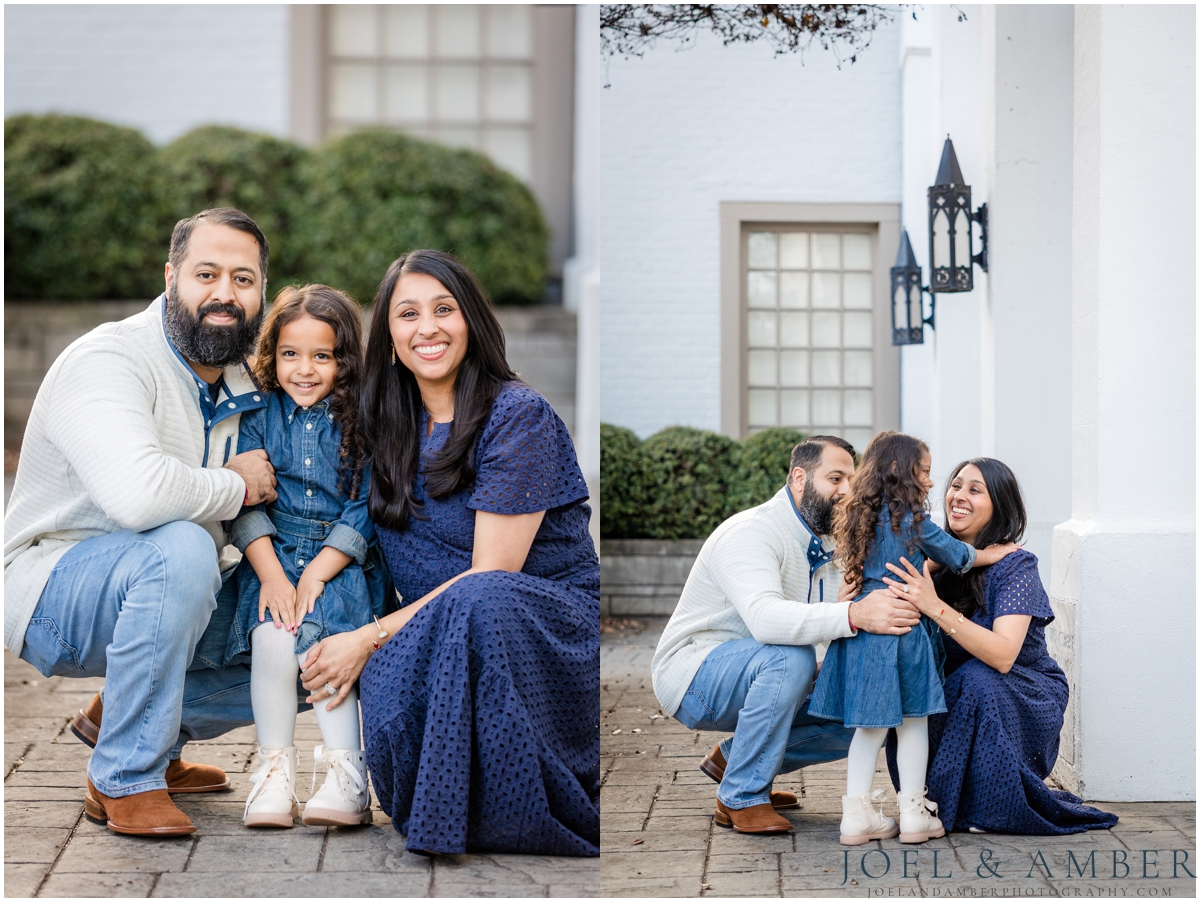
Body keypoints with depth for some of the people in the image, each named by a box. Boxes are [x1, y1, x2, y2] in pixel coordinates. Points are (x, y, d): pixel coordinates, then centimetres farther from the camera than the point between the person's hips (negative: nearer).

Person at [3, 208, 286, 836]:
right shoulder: (109, 361, -22)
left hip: (165, 594, 8)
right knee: (180, 548, -37)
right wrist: (233, 487, -21)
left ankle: (119, 717, 16)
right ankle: (125, 779, -22)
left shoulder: (244, 383, 6)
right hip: (51, 590, -8)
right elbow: (139, 494, -39)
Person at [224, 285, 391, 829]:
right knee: (271, 636, -25)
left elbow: (364, 511, -6)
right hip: (273, 555, 2)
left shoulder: (361, 420, -1)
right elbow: (246, 504, -1)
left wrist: (315, 576, -15)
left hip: (342, 560, -2)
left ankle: (346, 777, -22)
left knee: (321, 640, -27)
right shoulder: (260, 415, 5)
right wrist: (272, 575, -15)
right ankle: (274, 771, -16)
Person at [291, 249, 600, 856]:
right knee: (386, 685, -32)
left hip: (555, 629, -4)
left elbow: (489, 574, -14)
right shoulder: (394, 425, 11)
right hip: (438, 636, 4)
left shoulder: (516, 414, -9)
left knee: (476, 602, -39)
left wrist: (371, 638, -16)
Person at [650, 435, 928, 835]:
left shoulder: (825, 547, 8)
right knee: (790, 656, -36)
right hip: (692, 673, -8)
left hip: (754, 675, 9)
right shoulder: (751, 532, -22)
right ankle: (742, 797, -21)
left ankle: (735, 757, 10)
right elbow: (765, 617, -40)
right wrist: (854, 615, -53)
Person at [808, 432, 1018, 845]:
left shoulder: (862, 518, 11)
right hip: (901, 630, -6)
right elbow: (955, 554, 4)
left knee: (869, 725, 9)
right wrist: (990, 555, 20)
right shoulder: (911, 519, -10)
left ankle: (857, 815, 6)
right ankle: (913, 814, 10)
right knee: (912, 722, 6)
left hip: (863, 631, 6)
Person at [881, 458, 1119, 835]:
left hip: (1029, 701, -4)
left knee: (975, 678, -34)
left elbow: (1003, 655, -33)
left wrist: (936, 607, -42)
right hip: (957, 695, 5)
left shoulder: (1015, 566, -19)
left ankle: (994, 806, -16)